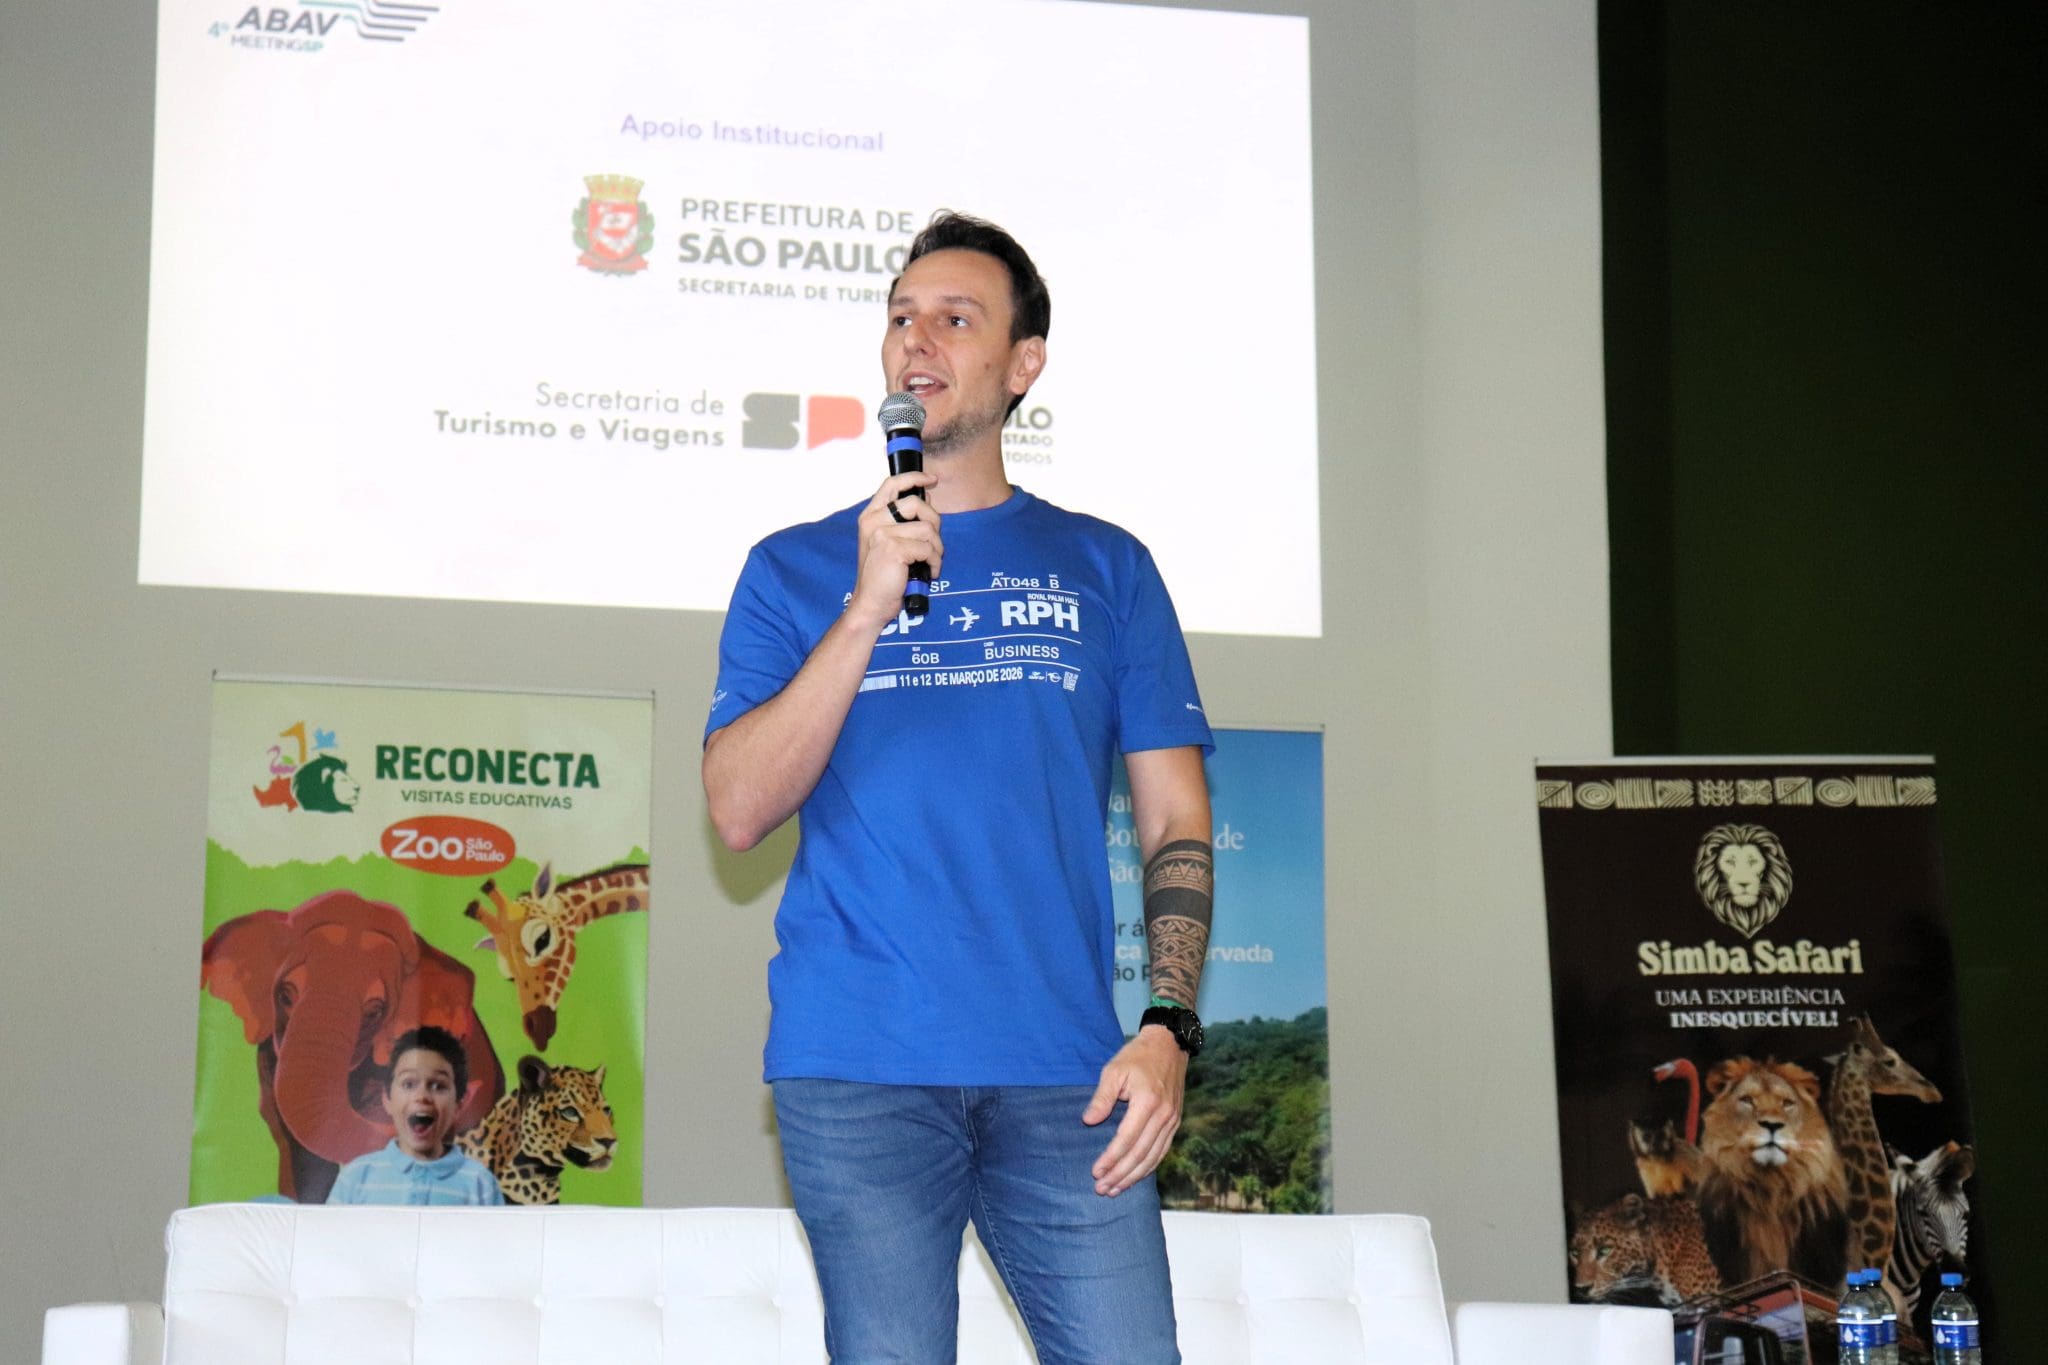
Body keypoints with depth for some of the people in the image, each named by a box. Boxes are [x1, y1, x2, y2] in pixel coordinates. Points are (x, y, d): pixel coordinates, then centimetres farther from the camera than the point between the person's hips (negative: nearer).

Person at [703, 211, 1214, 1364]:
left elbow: (1175, 818, 10)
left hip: (1062, 1069, 0)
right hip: (858, 1065, 0)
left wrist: (1168, 1029, -4)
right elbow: (739, 812, -1)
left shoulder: (1104, 568, 13)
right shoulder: (796, 569, 12)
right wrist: (868, 608, -9)